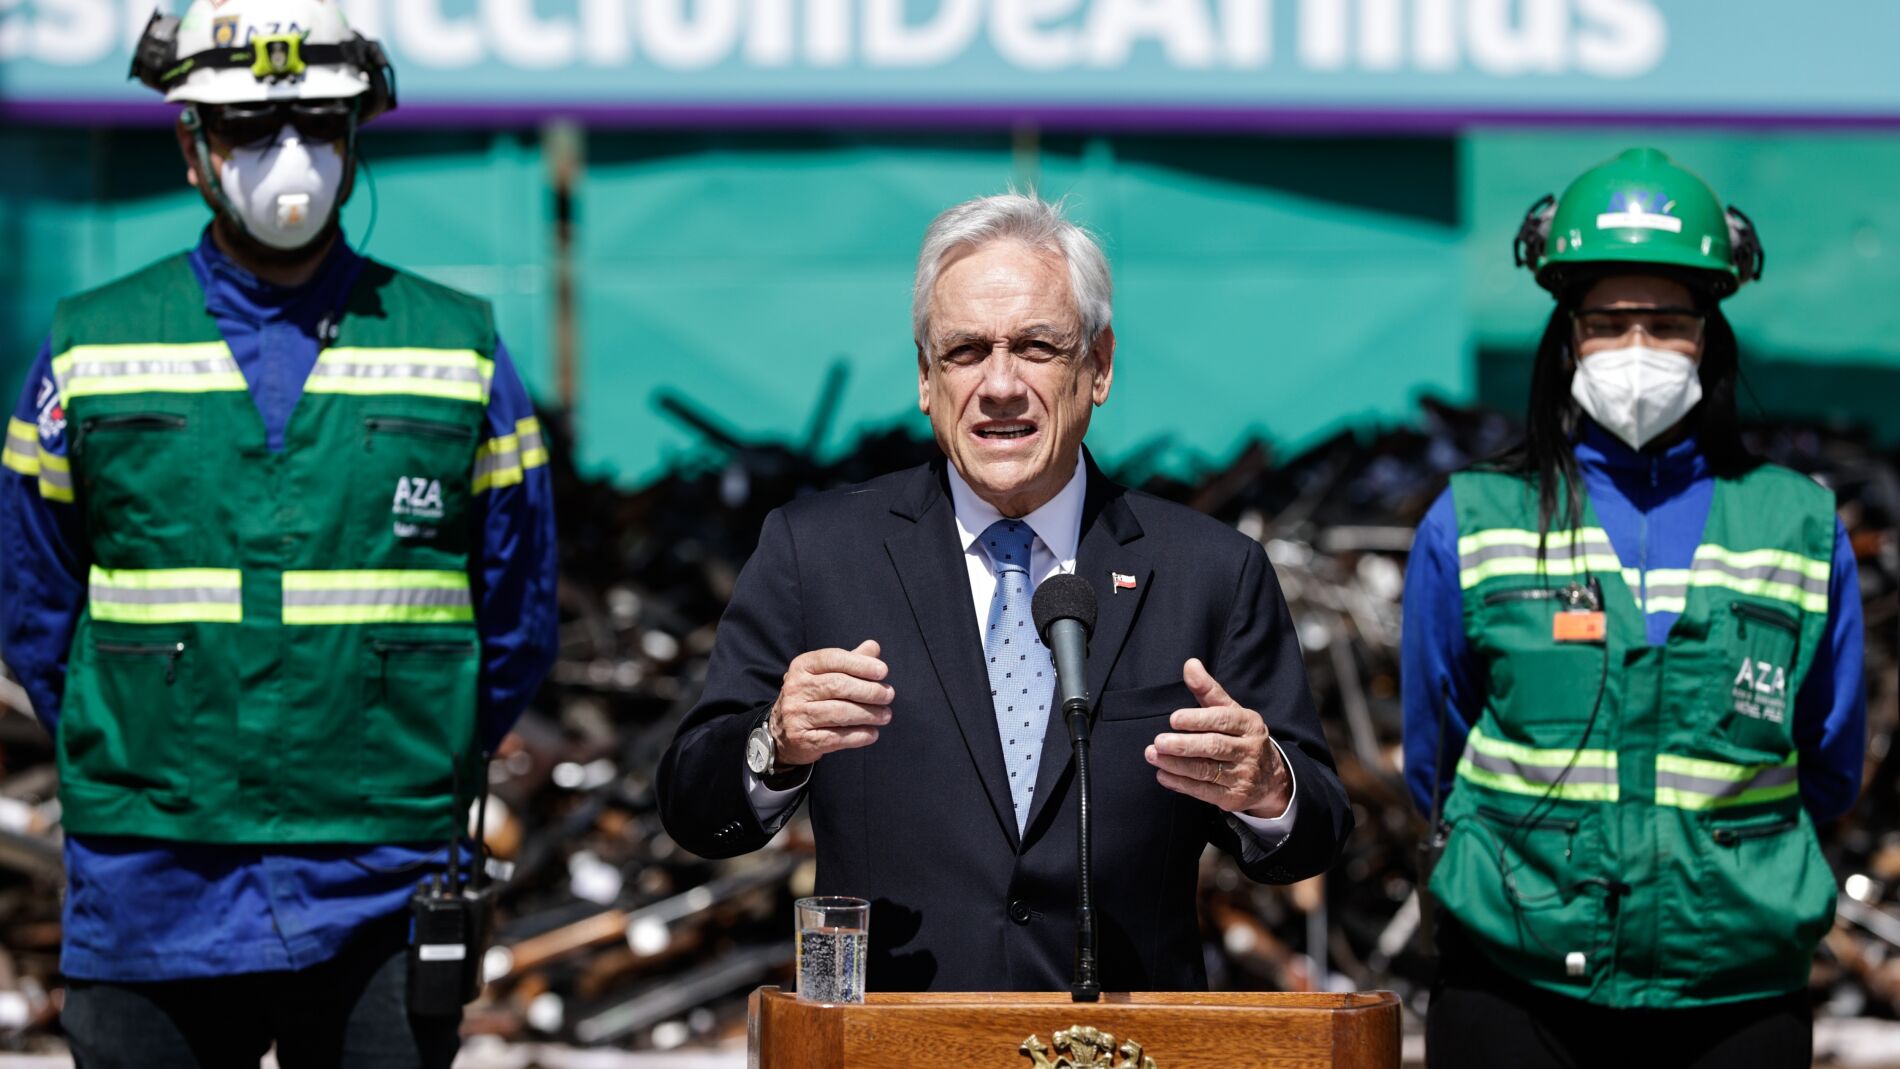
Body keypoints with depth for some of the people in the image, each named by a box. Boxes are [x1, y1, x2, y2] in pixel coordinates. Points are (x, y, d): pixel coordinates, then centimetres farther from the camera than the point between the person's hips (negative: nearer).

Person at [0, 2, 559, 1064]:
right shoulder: (91, 350, 6)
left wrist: (414, 792, 10)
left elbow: (518, 626, 12)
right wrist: (140, 773, 8)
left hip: (383, 910, 0)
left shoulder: (461, 350, 7)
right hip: (153, 910, 0)